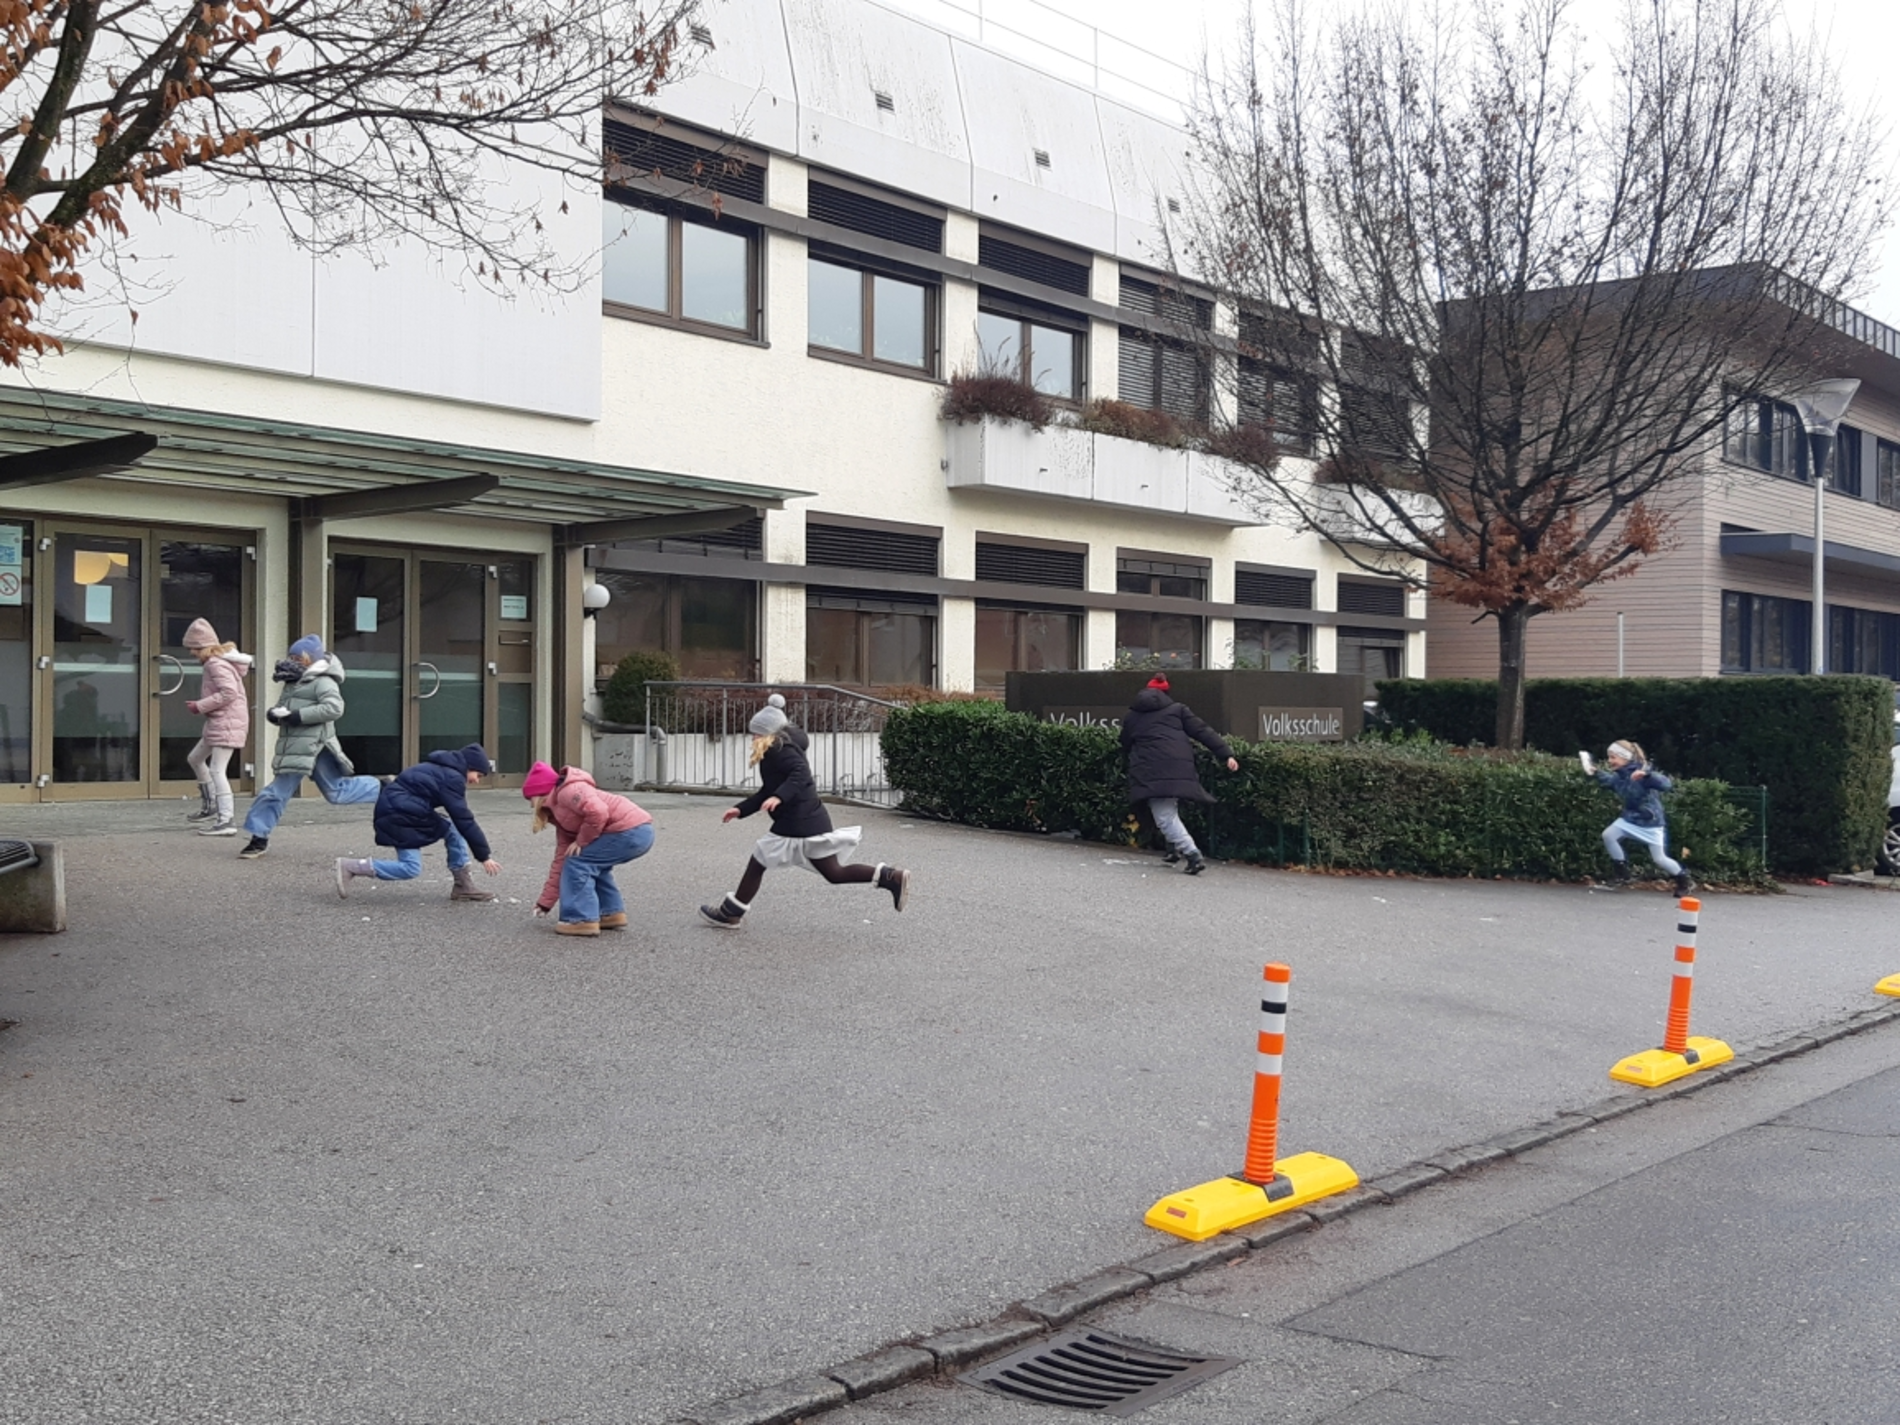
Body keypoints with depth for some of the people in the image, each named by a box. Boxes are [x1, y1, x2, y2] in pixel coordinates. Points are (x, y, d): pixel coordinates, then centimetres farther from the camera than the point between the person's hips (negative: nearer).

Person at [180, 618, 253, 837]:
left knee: (216, 770, -12)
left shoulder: (216, 663, -16)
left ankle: (226, 820, -13)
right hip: (220, 722, 11)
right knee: (195, 758, 23)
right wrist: (200, 706, 8)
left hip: (227, 721, -11)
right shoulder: (219, 661, 14)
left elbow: (229, 692, -26)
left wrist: (200, 706, -18)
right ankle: (209, 806, 31)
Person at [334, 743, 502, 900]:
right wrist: (484, 856, -14)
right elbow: (464, 820, -16)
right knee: (411, 868, -12)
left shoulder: (442, 770, 16)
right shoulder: (452, 778, -14)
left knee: (453, 830, 7)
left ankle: (464, 886, 6)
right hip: (399, 815, -10)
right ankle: (350, 866, -8)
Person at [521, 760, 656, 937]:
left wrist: (581, 841, -7)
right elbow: (561, 860, 25)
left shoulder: (567, 792, -5)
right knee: (592, 864, 26)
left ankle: (582, 919, 0)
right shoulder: (561, 816, 25)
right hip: (640, 832, 10)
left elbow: (598, 812, -23)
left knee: (578, 863, -3)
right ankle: (611, 912, 28)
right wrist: (545, 902, 25)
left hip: (631, 831, -10)